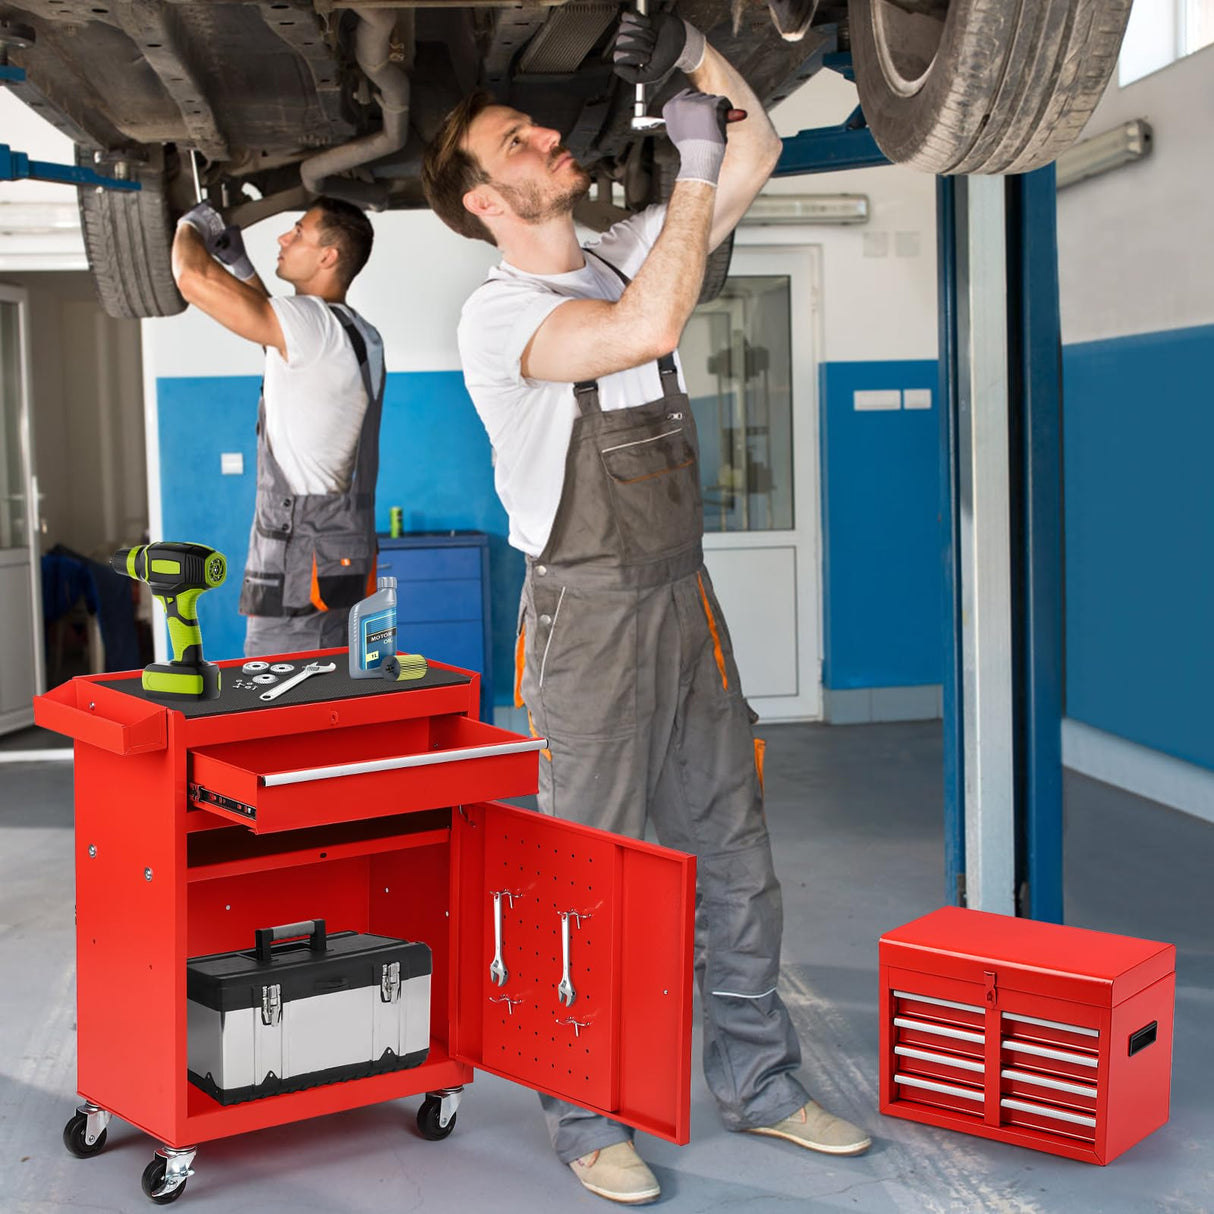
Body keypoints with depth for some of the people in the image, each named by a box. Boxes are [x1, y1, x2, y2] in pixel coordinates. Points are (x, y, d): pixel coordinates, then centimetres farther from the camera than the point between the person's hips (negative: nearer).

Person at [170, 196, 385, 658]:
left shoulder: (315, 324, -15)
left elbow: (193, 280, -17)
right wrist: (238, 261, 31)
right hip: (345, 553, 10)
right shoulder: (358, 334, 14)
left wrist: (188, 227, 4)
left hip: (301, 564, -10)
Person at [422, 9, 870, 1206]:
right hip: (588, 616, -7)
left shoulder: (625, 256, 11)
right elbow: (648, 328, -28)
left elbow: (757, 152, 14)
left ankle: (758, 1084, 25)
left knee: (732, 854, 12)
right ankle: (584, 1117, 14)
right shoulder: (498, 314, -11)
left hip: (683, 606, 7)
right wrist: (693, 163, -19)